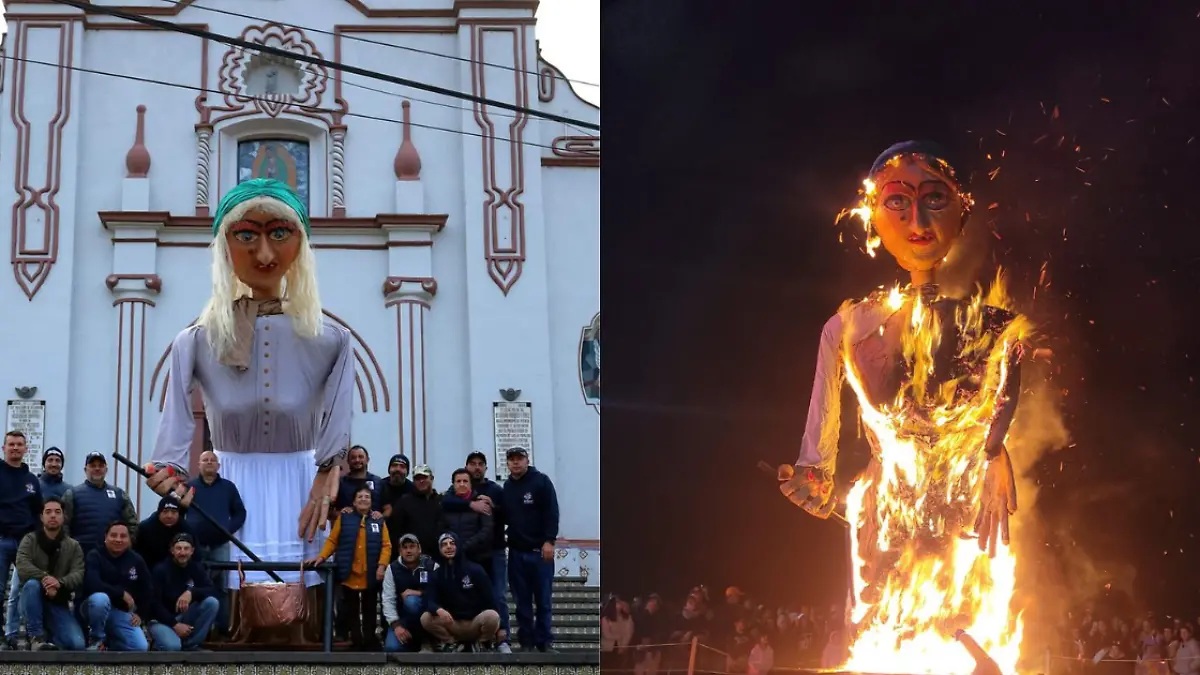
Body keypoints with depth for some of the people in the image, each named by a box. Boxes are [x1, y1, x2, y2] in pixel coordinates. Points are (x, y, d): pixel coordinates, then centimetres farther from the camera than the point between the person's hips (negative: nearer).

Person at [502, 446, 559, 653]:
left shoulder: (541, 481, -2)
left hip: (539, 550, -4)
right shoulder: (506, 487, 13)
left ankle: (544, 641, 7)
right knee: (522, 602, 4)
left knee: (543, 599, 0)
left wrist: (549, 541, -16)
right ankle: (527, 642, 9)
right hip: (516, 552, 4)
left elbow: (552, 512, -8)